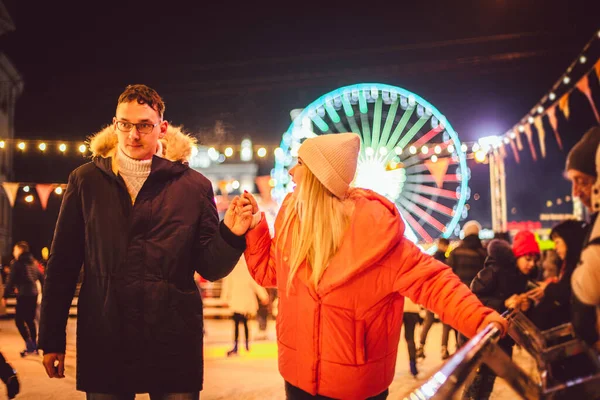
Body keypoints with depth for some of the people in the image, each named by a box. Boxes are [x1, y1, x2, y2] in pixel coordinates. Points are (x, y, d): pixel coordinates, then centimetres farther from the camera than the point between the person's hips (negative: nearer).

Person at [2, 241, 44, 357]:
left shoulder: (17, 263, -7)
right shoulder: (33, 263, 14)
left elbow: (11, 281, -10)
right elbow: (41, 278, 18)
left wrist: (5, 296, -4)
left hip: (23, 295, -7)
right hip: (34, 294, 7)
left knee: (19, 320, -1)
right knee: (30, 320, 15)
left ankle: (29, 346, -10)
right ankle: (34, 347, 16)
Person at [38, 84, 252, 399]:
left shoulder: (194, 186, 1)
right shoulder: (86, 181, 4)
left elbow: (210, 267, 3)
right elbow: (62, 264, 6)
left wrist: (230, 235, -17)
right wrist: (52, 339, 5)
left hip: (174, 342, 0)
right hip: (103, 343, 1)